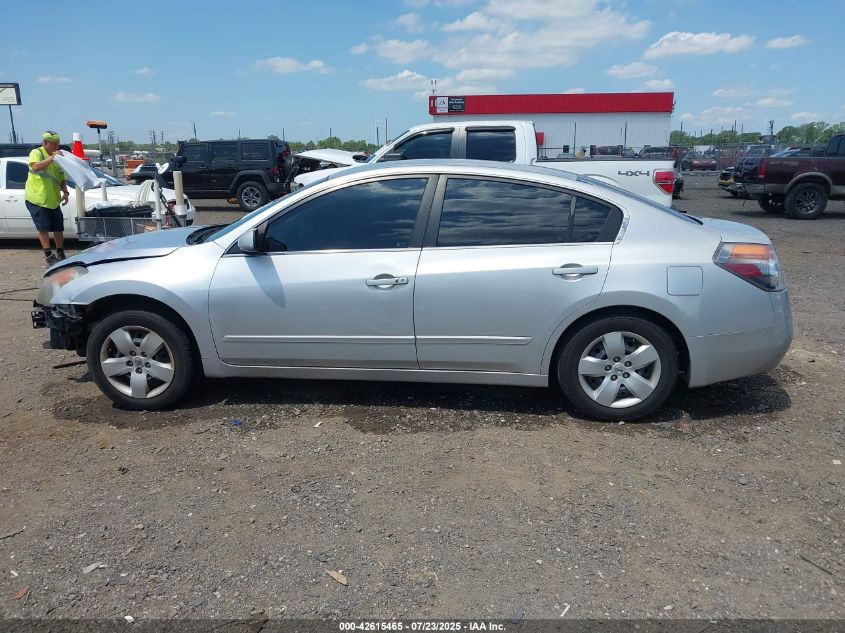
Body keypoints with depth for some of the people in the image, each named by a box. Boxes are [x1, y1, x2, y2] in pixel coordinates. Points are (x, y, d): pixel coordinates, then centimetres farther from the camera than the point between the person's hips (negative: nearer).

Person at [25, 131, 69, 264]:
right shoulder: (36, 153, -5)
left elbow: (61, 179, 17)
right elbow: (36, 167, -26)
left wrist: (65, 192, 0)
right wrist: (52, 158, -31)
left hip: (53, 200, 6)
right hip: (36, 199, -6)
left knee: (58, 228, 8)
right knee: (43, 228, -4)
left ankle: (60, 254, 20)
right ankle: (49, 256, 0)